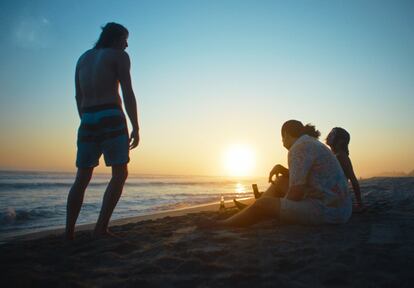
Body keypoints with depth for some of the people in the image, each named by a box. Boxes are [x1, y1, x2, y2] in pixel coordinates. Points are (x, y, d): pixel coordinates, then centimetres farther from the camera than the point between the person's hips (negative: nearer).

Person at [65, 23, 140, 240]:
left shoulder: (83, 57, 23)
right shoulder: (119, 55, 4)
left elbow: (79, 97, 19)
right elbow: (128, 93, -6)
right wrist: (136, 128, -6)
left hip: (87, 121, 6)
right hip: (111, 118, -6)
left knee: (82, 178, 10)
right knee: (120, 174, 1)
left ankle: (69, 232, 8)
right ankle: (101, 228, -7)